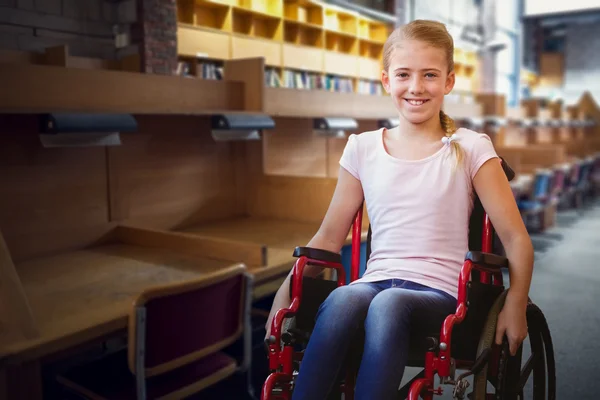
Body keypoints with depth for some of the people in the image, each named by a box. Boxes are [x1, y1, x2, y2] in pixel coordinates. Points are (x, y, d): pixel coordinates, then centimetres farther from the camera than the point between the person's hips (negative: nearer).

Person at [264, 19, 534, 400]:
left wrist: (515, 305, -11)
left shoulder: (470, 149, 3)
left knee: (388, 304, -35)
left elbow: (515, 238, 2)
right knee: (343, 298, -33)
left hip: (440, 293, -2)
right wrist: (286, 291, 1)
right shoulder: (364, 148, 9)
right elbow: (329, 236, 11)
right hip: (376, 281, 2)